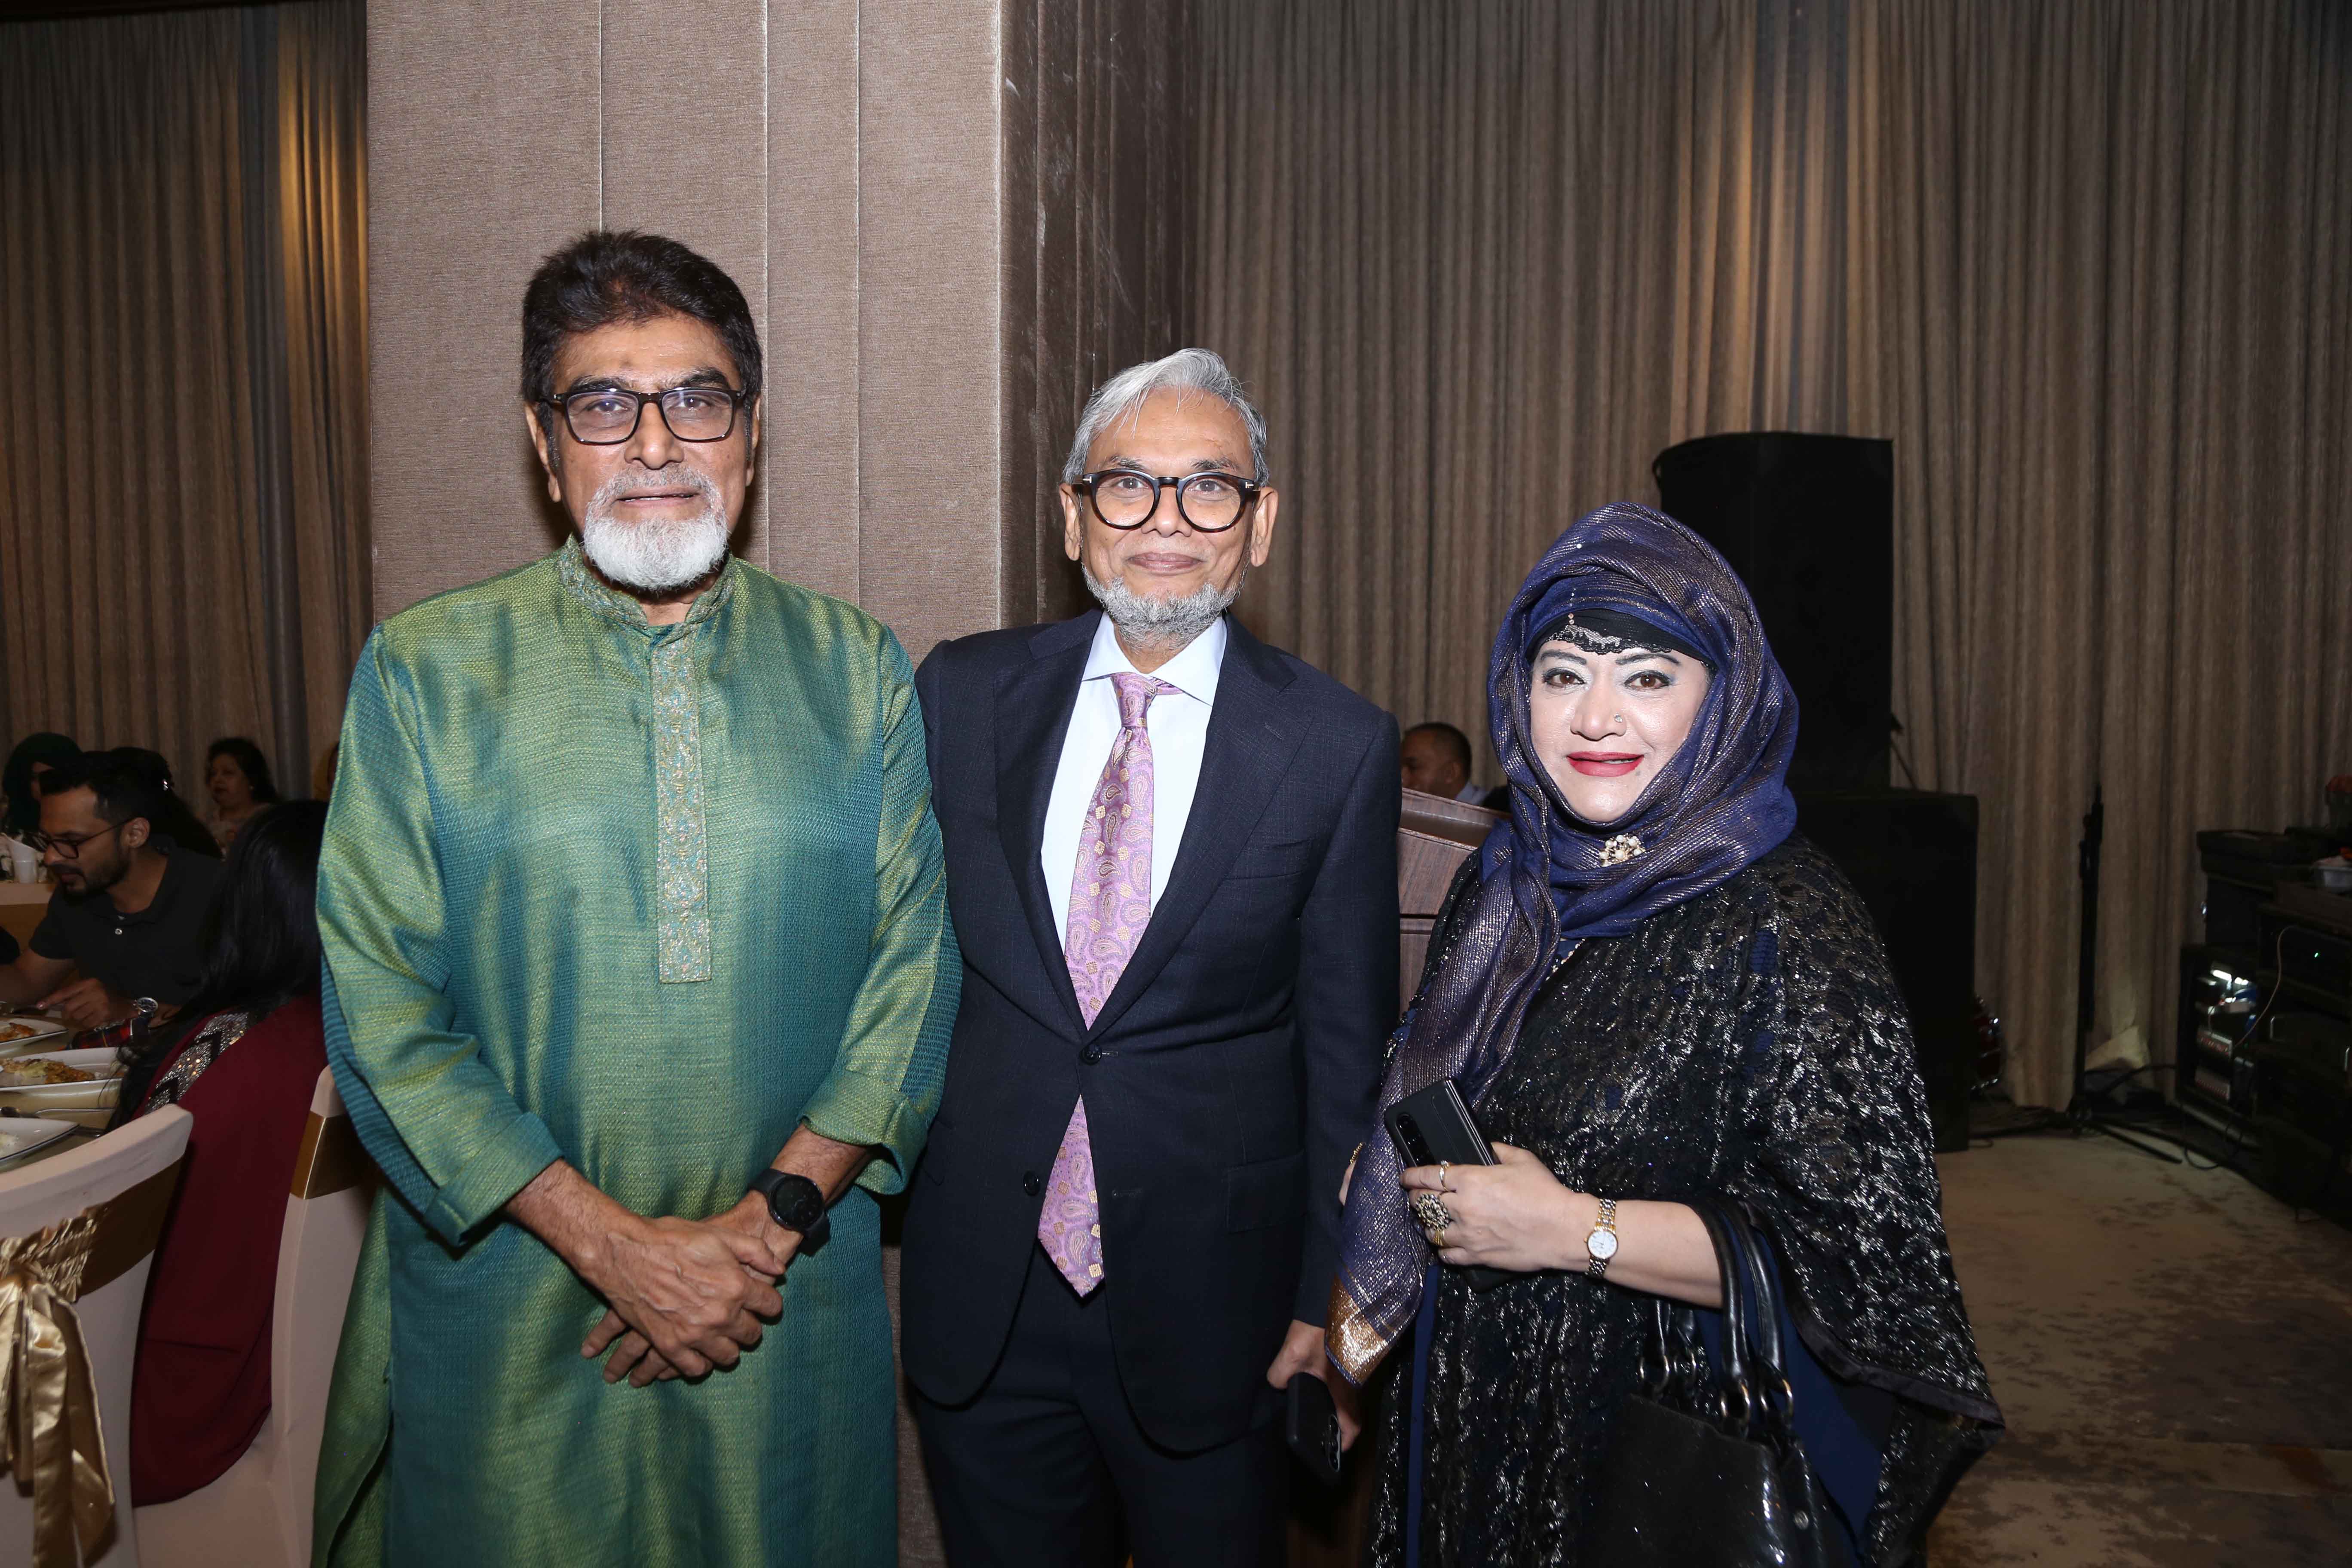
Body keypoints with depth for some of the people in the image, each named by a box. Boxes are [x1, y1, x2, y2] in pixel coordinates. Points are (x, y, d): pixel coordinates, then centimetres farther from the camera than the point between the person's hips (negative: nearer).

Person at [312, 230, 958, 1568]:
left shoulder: (860, 672, 1)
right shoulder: (424, 672, -2)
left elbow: (915, 964, -3)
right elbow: (380, 1002, -7)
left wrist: (770, 1219, -12)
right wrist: (615, 1243, -13)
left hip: (791, 1303, 1)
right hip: (508, 1311, -1)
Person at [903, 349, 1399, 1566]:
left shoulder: (1338, 747, -8)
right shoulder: (960, 696, -2)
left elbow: (1347, 1046, -3)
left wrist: (1328, 1294, 0)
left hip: (1209, 1302, -1)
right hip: (976, 1294, 2)